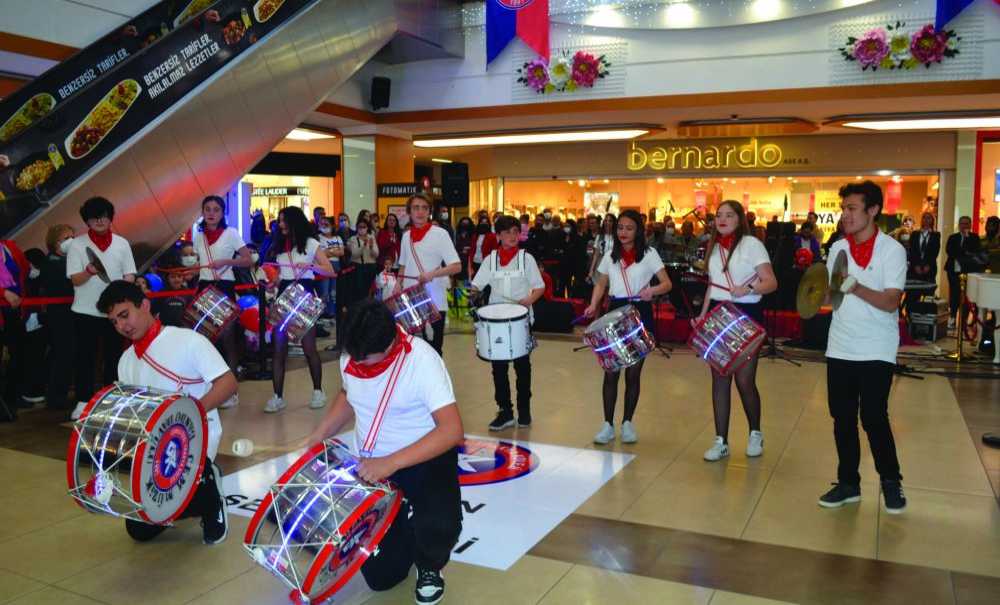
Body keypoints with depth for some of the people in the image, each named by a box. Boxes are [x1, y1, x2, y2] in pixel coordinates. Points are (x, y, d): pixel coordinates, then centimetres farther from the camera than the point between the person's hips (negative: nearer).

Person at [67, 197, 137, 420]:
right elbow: (75, 279, -5)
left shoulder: (121, 243, 7)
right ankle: (83, 401, 7)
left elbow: (129, 275, 7)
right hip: (86, 310, -2)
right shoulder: (77, 244, 1)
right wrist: (89, 272, -25)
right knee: (86, 356, 1)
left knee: (113, 355, 7)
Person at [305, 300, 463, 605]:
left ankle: (430, 567, 3)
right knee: (380, 576, 4)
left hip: (425, 459, -4)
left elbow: (452, 430, -31)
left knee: (439, 525, -35)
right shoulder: (350, 357, -9)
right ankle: (407, 528, 37)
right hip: (370, 467, 5)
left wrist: (391, 463, -36)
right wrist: (318, 436, 1)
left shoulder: (422, 360, -27)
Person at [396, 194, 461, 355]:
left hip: (434, 301, -4)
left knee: (434, 348, 4)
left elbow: (457, 266, -14)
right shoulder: (406, 236, 8)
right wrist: (399, 284, 2)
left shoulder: (440, 233, -8)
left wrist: (433, 274, -27)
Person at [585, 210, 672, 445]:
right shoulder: (610, 256, 10)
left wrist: (652, 290, -27)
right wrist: (593, 305, -4)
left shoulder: (649, 254, 0)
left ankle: (627, 423, 18)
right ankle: (608, 424, 7)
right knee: (610, 371, -1)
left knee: (633, 372, 5)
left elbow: (667, 283, -5)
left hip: (640, 313, -2)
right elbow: (601, 284, 15)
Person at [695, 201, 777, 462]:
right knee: (719, 379, 5)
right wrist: (702, 314, 12)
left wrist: (748, 288, -31)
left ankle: (755, 434, 22)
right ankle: (721, 441, 12)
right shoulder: (714, 247, 12)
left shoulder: (751, 244, -7)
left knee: (744, 380, -3)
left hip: (746, 315, -6)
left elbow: (771, 282, -13)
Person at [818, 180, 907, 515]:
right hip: (840, 348, 4)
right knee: (842, 418, 8)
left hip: (876, 350, -4)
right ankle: (848, 483, 21)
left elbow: (890, 302, -16)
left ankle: (891, 481, 19)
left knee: (873, 417, -3)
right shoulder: (837, 248, 6)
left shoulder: (892, 249, -8)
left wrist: (855, 287, -31)